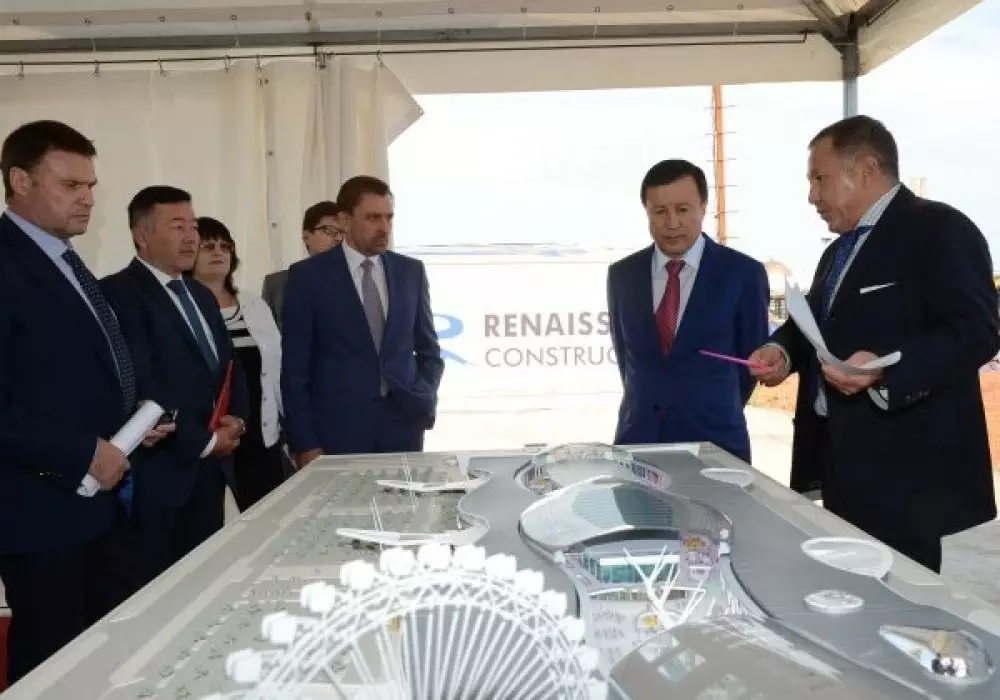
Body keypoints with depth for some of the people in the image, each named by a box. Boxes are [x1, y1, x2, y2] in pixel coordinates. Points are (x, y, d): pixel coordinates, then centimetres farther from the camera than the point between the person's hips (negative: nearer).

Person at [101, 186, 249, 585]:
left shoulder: (200, 295, 17)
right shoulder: (118, 294, -11)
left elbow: (229, 367, 18)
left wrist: (237, 419, -1)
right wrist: (203, 441, -12)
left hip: (210, 468, 8)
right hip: (160, 472, -7)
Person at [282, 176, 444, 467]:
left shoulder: (411, 271, 8)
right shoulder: (308, 275, -1)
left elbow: (429, 349, 15)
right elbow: (295, 366, -2)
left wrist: (425, 399, -1)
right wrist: (305, 444, -7)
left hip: (403, 426, 3)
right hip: (336, 431, -2)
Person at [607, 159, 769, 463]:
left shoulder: (743, 273, -6)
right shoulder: (621, 275, 2)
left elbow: (752, 357, 4)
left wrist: (717, 415, 10)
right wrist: (646, 409, 12)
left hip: (715, 442, -2)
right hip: (638, 439, 2)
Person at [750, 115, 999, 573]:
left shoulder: (939, 229, -10)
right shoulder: (838, 251, 19)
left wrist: (885, 370, -32)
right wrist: (782, 349, 3)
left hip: (901, 465, -8)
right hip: (843, 458, 9)